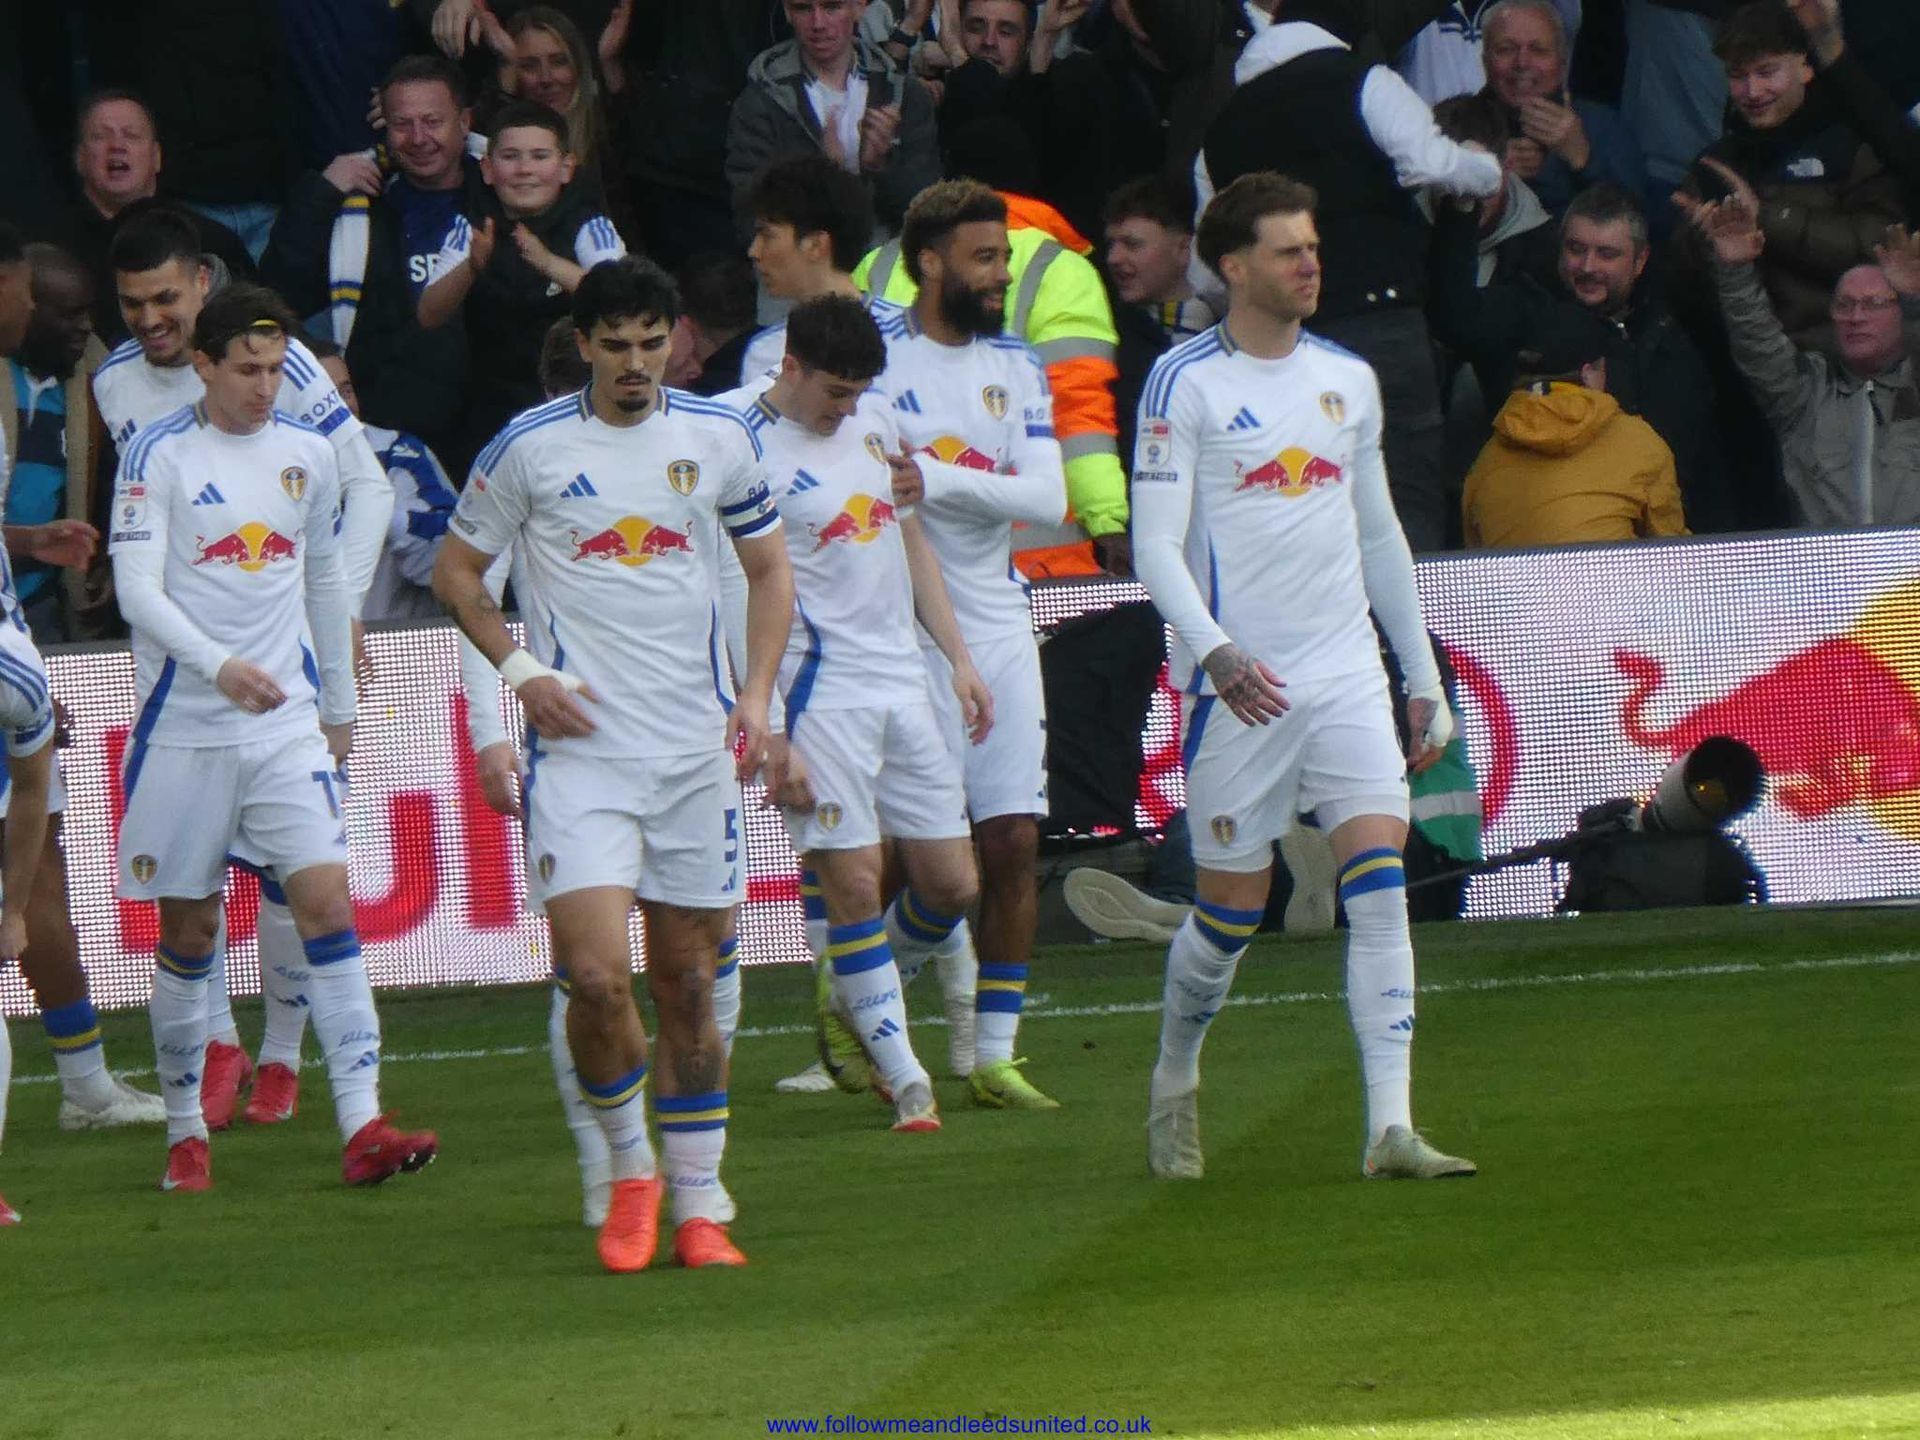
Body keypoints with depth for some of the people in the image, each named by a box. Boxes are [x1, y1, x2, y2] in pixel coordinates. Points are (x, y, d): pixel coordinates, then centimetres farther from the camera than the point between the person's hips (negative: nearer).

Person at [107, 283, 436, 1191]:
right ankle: (185, 1132, 19)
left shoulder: (308, 454, 7)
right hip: (184, 730, -3)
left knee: (326, 900, -11)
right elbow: (137, 589, -15)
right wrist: (219, 665, -29)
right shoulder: (158, 457, -7)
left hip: (288, 723, 3)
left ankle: (362, 1126, -16)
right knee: (189, 929, 5)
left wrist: (339, 704, 23)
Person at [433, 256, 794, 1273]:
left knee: (687, 986, 6)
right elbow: (456, 571, 9)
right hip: (581, 747, -2)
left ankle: (697, 1207, 14)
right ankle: (628, 1169, 7)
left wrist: (757, 693, 3)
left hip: (695, 752, 3)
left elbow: (769, 569, 17)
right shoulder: (530, 447, -2)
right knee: (596, 977, -15)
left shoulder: (719, 439, 5)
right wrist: (521, 670, -5)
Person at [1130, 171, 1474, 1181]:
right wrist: (1214, 650, -27)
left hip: (1347, 673, 4)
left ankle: (1391, 1129, -16)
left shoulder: (1347, 379, 11)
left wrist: (1424, 678, 19)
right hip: (1238, 684, -4)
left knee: (1381, 888, -12)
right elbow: (1155, 546, -12)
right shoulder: (1185, 383, -6)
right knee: (1229, 916, 3)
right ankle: (1174, 1086, 30)